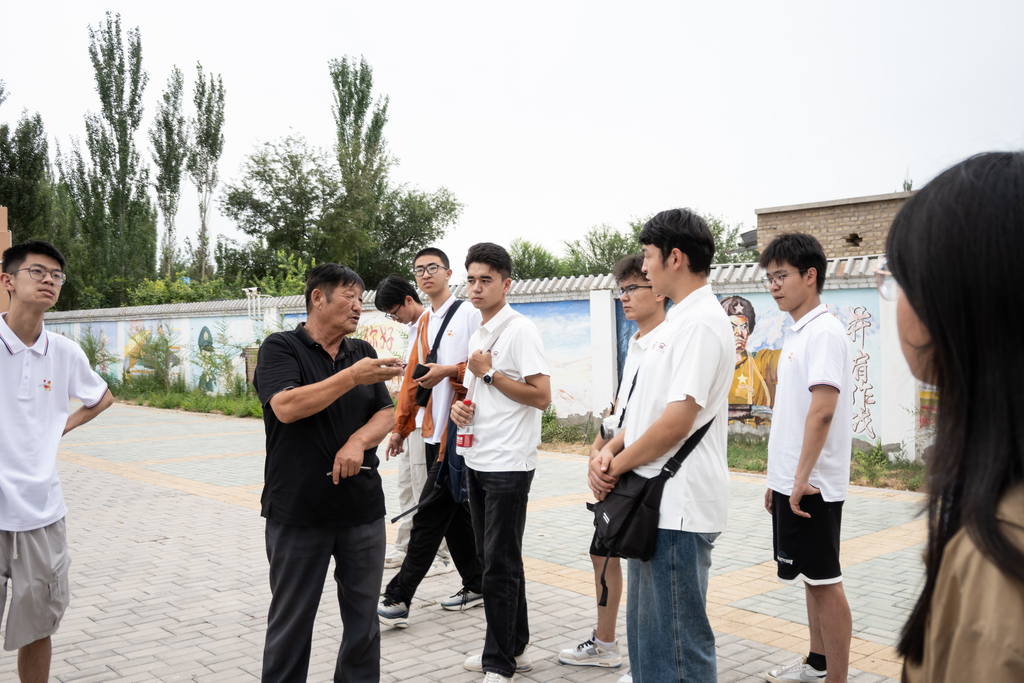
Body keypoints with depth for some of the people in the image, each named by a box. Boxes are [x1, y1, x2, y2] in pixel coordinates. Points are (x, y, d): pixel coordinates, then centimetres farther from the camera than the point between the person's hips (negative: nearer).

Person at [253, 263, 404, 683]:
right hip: (298, 514, -4)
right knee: (291, 621, 7)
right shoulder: (280, 348, -4)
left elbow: (387, 414, 9)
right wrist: (353, 377, -23)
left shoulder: (362, 352, 12)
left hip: (363, 509, 5)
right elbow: (286, 407, -20)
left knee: (363, 619, 11)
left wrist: (359, 440, -11)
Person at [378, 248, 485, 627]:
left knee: (431, 511, -7)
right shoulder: (424, 323, 18)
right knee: (454, 511, 13)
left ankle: (398, 598, -4)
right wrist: (401, 426, 22)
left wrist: (450, 371, -21)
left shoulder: (469, 313, -6)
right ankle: (476, 585, 24)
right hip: (434, 431, 8)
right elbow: (414, 376, 21)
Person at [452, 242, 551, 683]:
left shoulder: (520, 330, -11)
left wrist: (489, 372, -14)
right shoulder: (478, 333, 15)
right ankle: (515, 648, 28)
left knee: (500, 564, -3)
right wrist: (459, 406, 4)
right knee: (495, 559, 16)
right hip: (478, 460, 9)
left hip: (508, 464, -9)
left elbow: (540, 397, -18)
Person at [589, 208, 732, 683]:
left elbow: (677, 421, -22)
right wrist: (609, 450, 2)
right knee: (645, 631, 20)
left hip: (679, 508, -10)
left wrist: (616, 466, -10)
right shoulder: (675, 322, 16)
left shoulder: (701, 323, -16)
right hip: (654, 505, 10)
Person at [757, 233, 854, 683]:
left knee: (824, 582, -2)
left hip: (813, 486, -9)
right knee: (810, 579, 20)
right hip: (791, 481, 9)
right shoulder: (796, 334, 14)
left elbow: (822, 410, -23)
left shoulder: (824, 331, -15)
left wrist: (802, 478, -23)